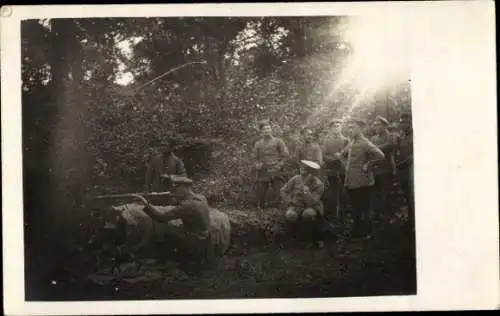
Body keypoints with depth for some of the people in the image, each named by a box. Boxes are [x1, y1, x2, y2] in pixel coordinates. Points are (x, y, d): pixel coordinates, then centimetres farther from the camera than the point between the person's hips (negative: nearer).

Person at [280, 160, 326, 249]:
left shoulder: (319, 185, -17)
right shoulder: (295, 179, -10)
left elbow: (312, 203, -24)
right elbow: (283, 191, 3)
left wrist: (307, 192, -39)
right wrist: (290, 202, -8)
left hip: (312, 208, -2)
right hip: (297, 206, 2)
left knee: (308, 214, -37)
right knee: (290, 216, -31)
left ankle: (318, 237, -9)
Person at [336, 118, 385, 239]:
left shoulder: (365, 143, -13)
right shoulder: (351, 143, 12)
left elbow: (380, 155, -26)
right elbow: (342, 154, 29)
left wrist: (367, 165, -18)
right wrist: (346, 163, 12)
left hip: (362, 182, -8)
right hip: (351, 182, 8)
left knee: (363, 210, 0)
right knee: (355, 210, 15)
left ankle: (366, 233, 12)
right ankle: (356, 233, 26)